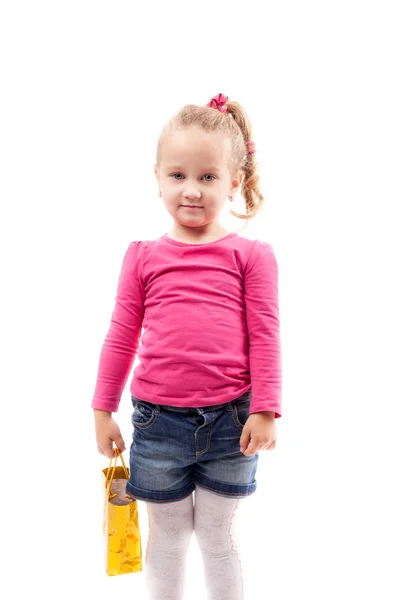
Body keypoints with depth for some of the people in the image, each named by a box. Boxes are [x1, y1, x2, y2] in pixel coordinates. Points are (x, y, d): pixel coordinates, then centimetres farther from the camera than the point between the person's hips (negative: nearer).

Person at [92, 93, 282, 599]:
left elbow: (264, 336, -3)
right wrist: (103, 409, 8)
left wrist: (265, 411, -7)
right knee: (167, 535, 17)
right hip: (158, 421, 2)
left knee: (217, 537, 15)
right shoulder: (143, 257, 2)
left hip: (230, 422, -1)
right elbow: (121, 336, 6)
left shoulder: (250, 255, -3)